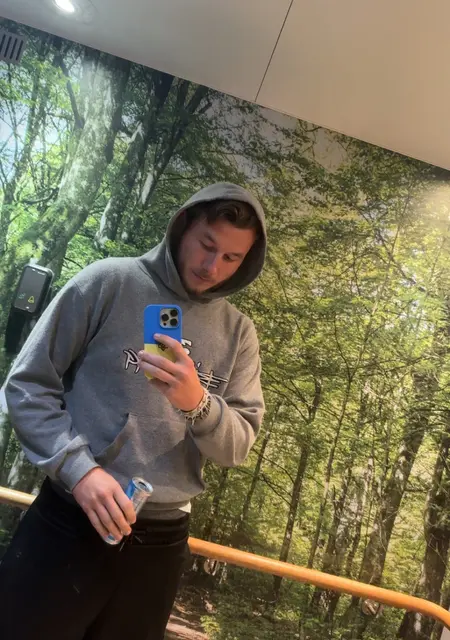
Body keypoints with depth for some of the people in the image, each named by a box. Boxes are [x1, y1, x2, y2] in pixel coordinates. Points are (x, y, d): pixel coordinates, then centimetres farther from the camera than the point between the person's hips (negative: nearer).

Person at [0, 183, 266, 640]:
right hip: (71, 519, -2)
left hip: (162, 538, 3)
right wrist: (79, 469, -18)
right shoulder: (110, 282, -6)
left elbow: (237, 447, 0)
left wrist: (198, 403, -21)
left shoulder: (238, 332, 3)